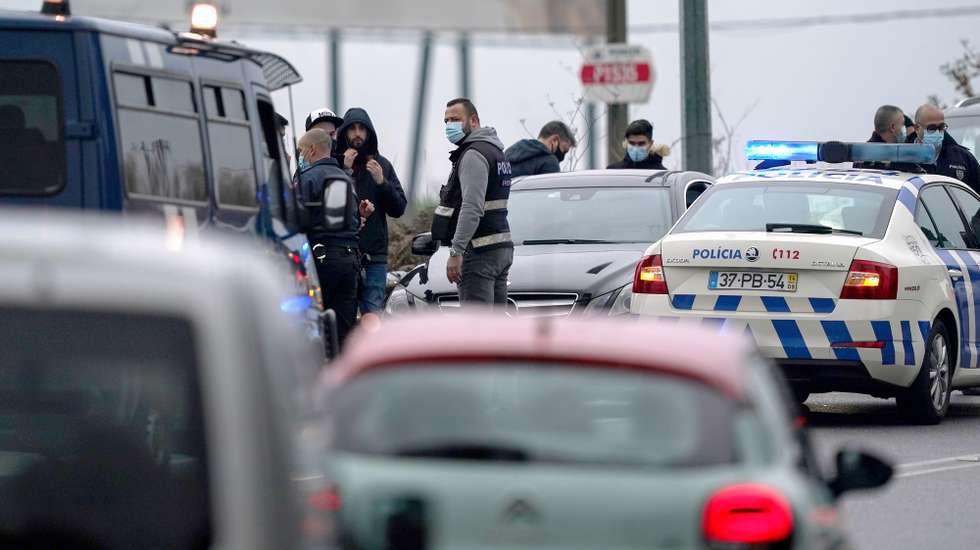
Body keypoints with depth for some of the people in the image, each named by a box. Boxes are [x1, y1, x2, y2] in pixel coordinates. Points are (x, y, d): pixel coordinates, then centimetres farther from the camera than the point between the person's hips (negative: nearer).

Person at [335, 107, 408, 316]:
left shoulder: (382, 165, 11)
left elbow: (399, 209, 9)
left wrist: (382, 182, -6)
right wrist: (345, 172, -13)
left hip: (374, 255, 2)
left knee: (372, 314, -5)